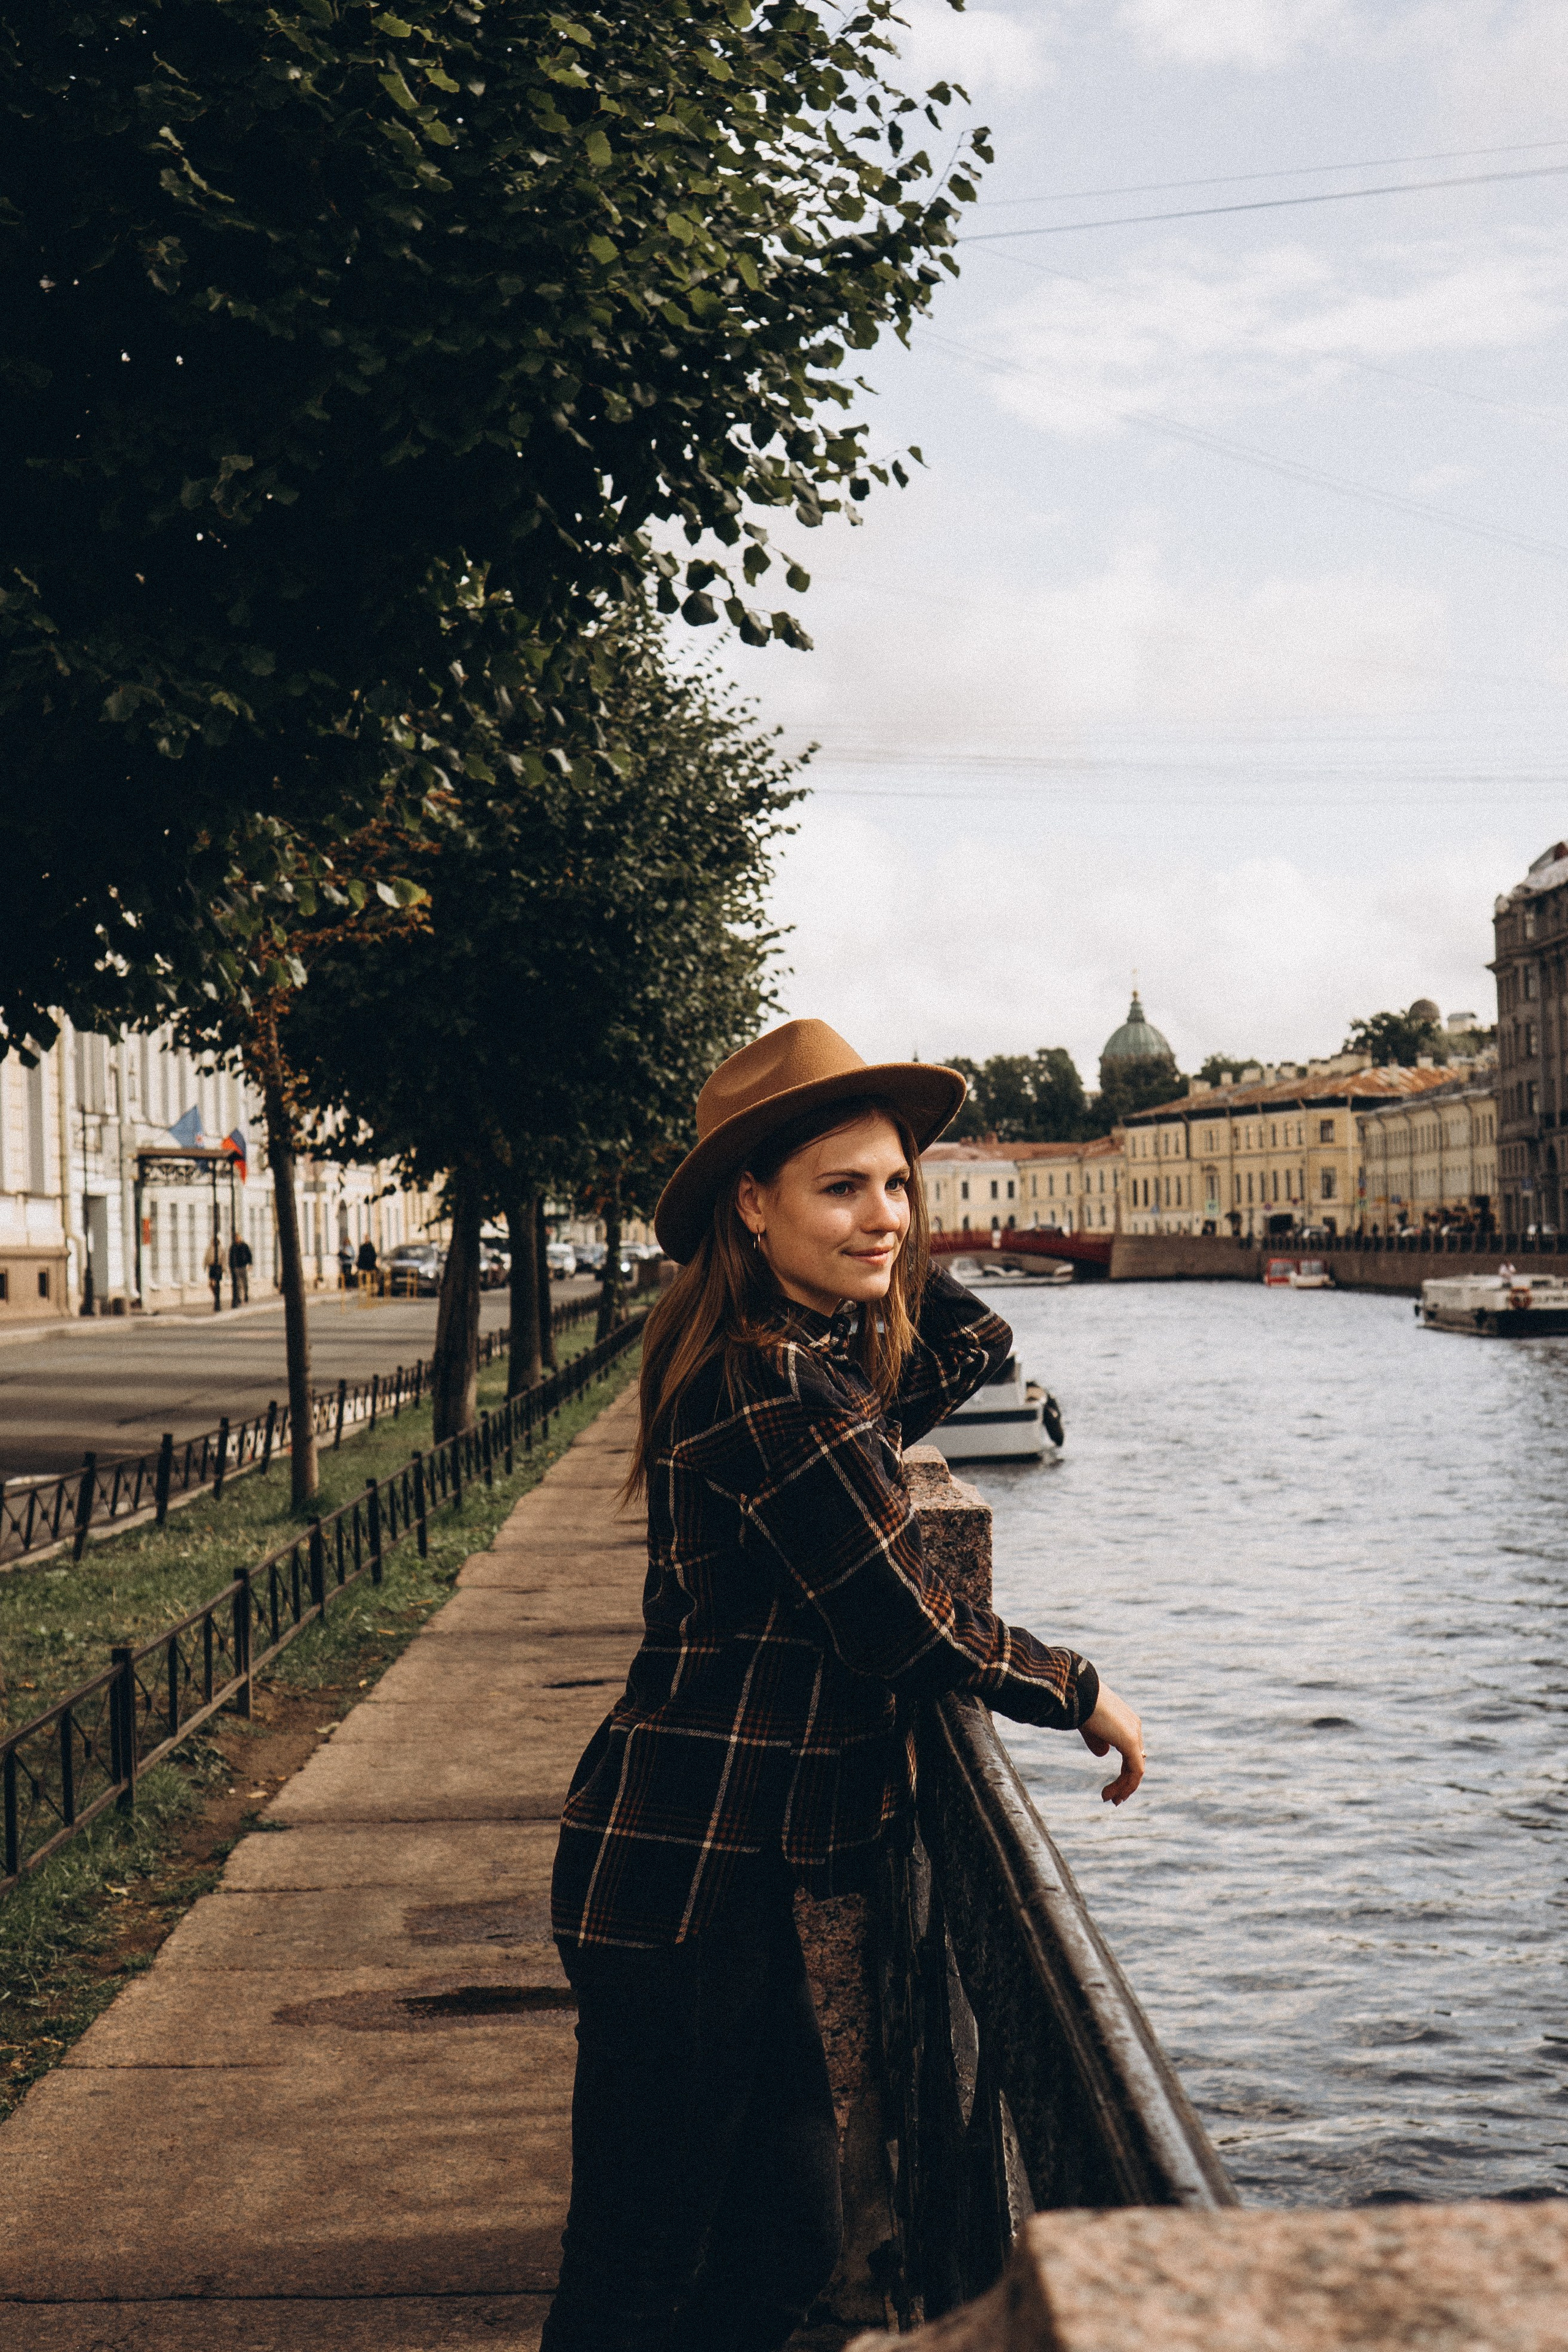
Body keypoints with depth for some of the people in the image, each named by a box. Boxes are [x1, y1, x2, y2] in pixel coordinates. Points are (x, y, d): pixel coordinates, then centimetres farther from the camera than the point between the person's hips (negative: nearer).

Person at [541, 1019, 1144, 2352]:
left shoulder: (821, 1350, 11)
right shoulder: (777, 1392, -20)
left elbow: (975, 1346, 25)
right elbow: (909, 1631, -15)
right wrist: (1081, 1695, 0)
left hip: (721, 1865, 10)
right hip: (684, 1876, -10)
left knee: (787, 2245, 17)